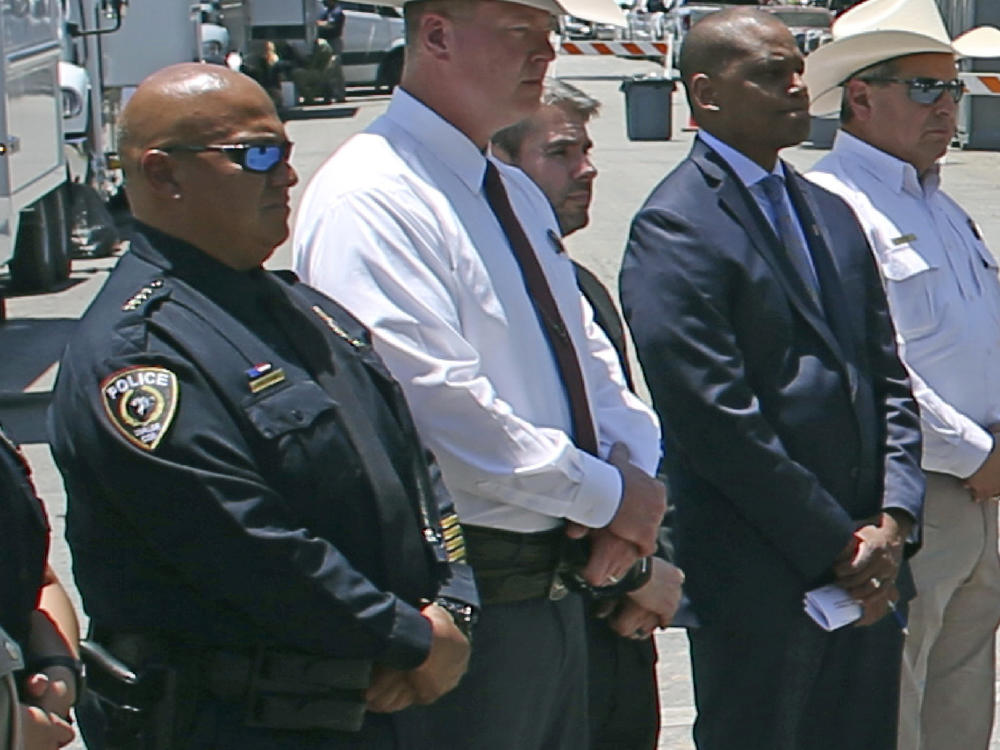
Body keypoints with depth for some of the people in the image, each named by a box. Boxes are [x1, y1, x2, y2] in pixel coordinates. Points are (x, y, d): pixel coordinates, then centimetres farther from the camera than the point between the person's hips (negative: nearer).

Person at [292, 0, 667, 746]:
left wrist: (635, 477, -3)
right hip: (468, 606, -9)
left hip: (559, 590, 9)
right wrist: (608, 496, -16)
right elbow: (440, 405, -24)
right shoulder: (370, 195, -16)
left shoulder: (521, 196, 15)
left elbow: (592, 361, 17)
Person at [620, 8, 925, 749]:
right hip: (760, 580, -7)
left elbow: (889, 378, 13)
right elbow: (717, 420, -17)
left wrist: (892, 522, -1)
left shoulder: (832, 214, 15)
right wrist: (840, 545, -12)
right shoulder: (674, 227, -11)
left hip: (867, 569, 7)